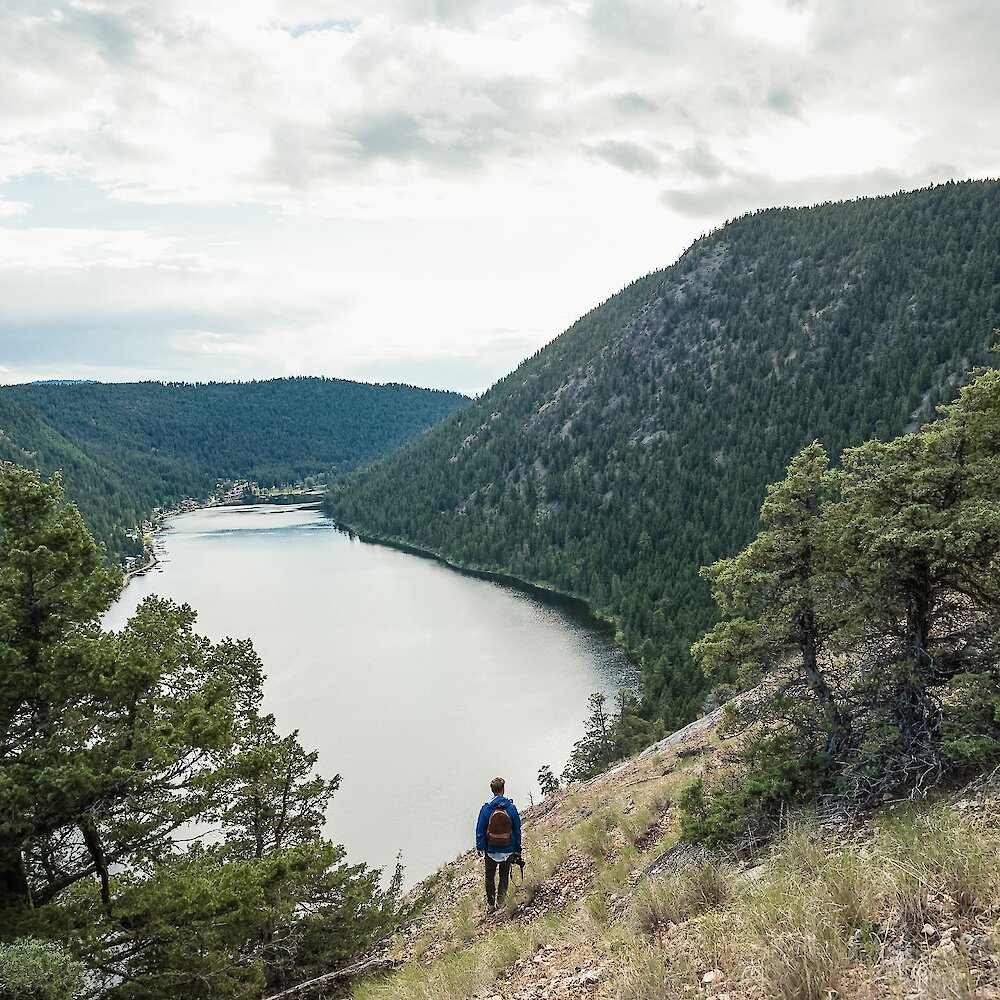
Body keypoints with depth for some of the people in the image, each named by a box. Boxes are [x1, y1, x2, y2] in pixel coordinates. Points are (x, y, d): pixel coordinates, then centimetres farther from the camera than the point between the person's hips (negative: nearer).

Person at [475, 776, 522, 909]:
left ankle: (491, 903, 23)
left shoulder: (486, 808, -13)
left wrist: (480, 847, 8)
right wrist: (518, 849, 9)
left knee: (490, 877, 17)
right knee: (504, 876, 17)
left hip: (491, 850, 0)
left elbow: (480, 830, -5)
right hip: (508, 850, 1)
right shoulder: (511, 808, -11)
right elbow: (517, 830, -2)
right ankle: (501, 902, 19)